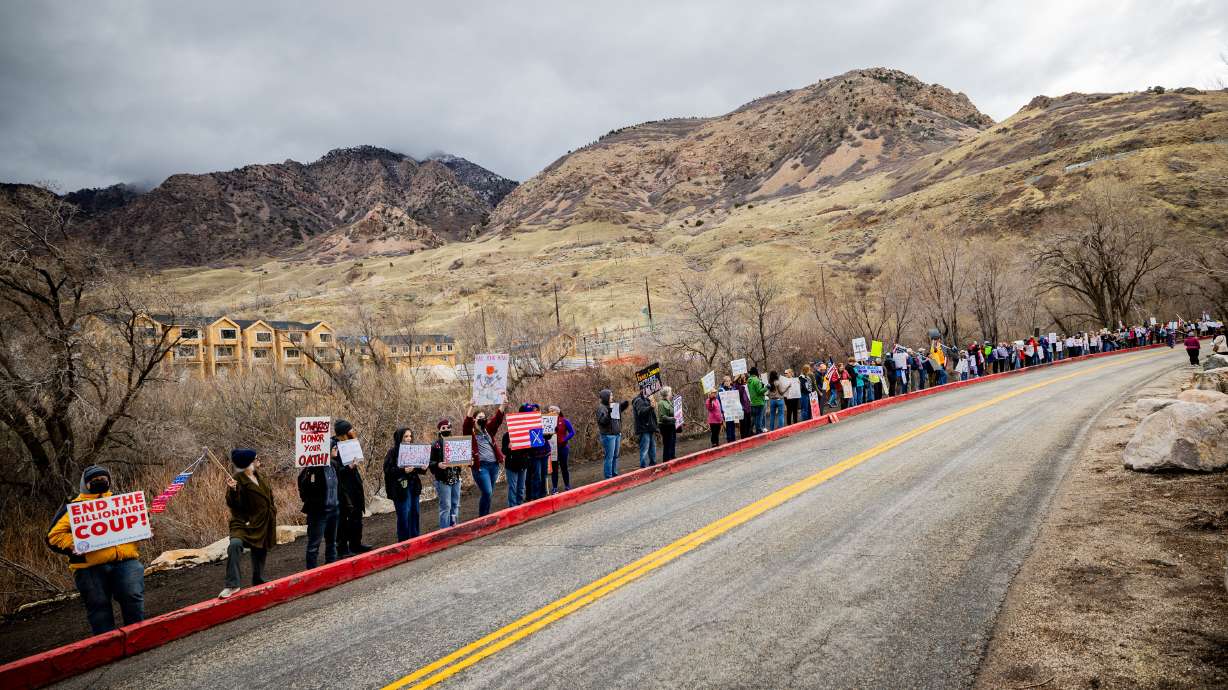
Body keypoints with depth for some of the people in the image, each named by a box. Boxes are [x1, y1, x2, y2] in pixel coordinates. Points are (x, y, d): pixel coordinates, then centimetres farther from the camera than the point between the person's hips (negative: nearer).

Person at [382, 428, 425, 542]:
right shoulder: (393, 452, -7)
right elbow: (387, 470, -14)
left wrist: (423, 468, -4)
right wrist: (403, 470, -26)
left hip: (413, 486, 6)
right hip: (400, 488, -6)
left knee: (415, 513, 10)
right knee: (404, 515, -4)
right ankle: (404, 541, 7)